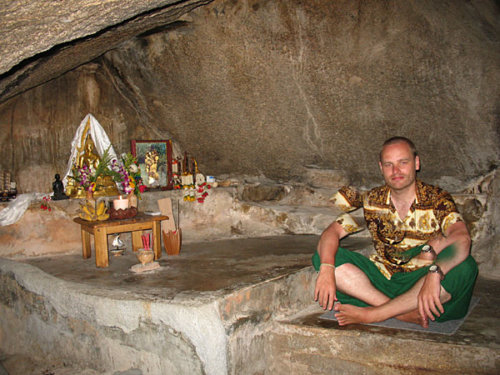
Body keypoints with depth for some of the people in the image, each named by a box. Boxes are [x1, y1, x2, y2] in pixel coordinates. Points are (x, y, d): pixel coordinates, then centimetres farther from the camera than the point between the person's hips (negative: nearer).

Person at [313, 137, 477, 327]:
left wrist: (434, 274, -45)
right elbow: (332, 232, -8)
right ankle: (406, 313, -27)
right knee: (323, 256, -16)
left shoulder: (437, 199, -8)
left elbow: (462, 239, -26)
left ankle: (374, 314, -27)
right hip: (383, 278, 3)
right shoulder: (371, 200, 1)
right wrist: (326, 268, -28)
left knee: (464, 268, -33)